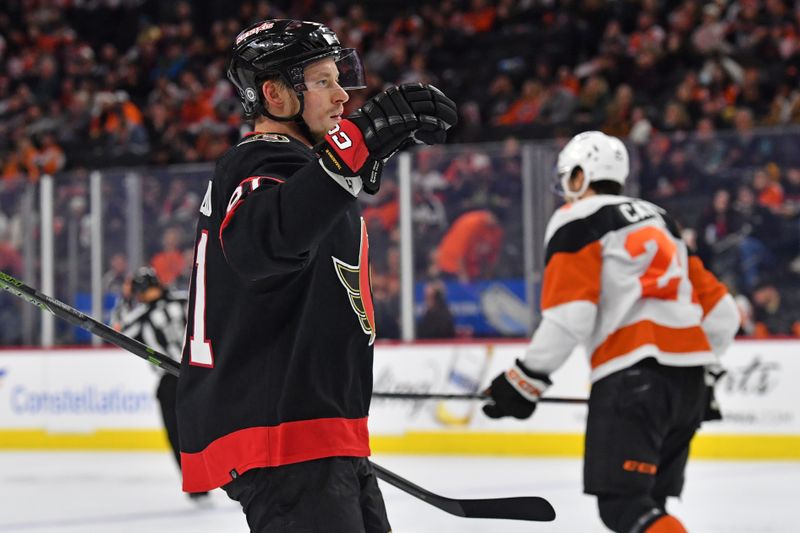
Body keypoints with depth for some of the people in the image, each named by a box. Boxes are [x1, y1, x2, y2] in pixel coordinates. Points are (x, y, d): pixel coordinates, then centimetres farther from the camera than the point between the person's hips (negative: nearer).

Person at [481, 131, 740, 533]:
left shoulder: (576, 219, 4)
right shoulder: (659, 219, 26)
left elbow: (570, 315, -10)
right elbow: (720, 311, 23)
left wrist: (528, 379, -4)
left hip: (633, 375, -8)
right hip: (689, 376, 8)